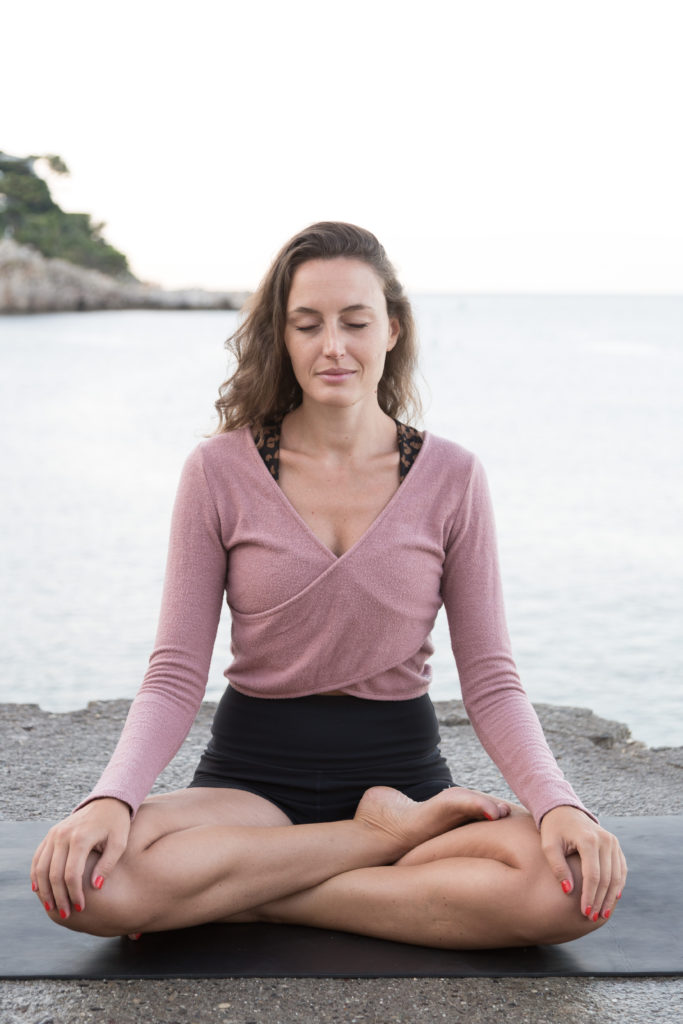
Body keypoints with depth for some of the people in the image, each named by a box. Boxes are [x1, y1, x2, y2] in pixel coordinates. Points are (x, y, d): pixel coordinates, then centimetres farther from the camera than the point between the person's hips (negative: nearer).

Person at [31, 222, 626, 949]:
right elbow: (175, 675, -4)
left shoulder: (450, 478, 0)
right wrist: (111, 798, -22)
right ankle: (393, 834, -15)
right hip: (251, 772, -1)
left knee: (580, 883, -29)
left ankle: (232, 900, -16)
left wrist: (557, 803, -19)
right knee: (88, 880, -31)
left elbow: (490, 680, -1)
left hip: (402, 769, 1)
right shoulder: (219, 471, -2)